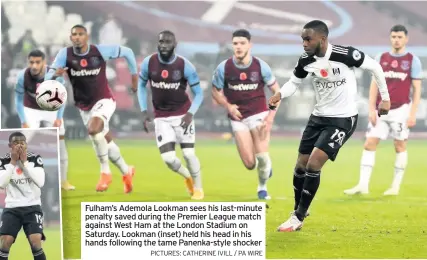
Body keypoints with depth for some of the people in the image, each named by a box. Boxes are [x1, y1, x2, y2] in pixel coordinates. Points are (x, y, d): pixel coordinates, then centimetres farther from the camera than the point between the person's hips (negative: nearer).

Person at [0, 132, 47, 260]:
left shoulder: (35, 158, -2)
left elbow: (40, 182, -13)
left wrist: (24, 162, -14)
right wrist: (13, 162, -15)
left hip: (32, 207, -1)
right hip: (12, 208, 1)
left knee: (36, 242, -18)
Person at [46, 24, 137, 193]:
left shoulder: (100, 51, -14)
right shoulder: (65, 54, -10)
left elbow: (127, 52, 1)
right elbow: (49, 77, -18)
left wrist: (134, 75, 6)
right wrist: (55, 74, -42)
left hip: (103, 100, -4)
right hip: (84, 106, 4)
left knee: (93, 130, -31)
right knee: (105, 141, 13)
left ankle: (105, 172, -15)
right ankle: (126, 172, 37)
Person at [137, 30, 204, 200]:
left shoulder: (184, 66, -14)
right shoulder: (148, 63, -8)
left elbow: (198, 93, -6)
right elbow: (141, 86, 10)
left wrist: (190, 113, -22)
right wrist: (144, 111, 0)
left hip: (182, 115, -2)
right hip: (161, 118, 2)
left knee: (189, 154, -7)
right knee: (168, 158, -8)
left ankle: (198, 188, 19)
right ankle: (187, 177, 25)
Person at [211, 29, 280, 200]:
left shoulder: (261, 66, -9)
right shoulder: (223, 68, -8)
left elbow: (277, 91, -1)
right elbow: (215, 91, 6)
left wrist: (270, 117, -11)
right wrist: (228, 106, -14)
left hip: (258, 115, -1)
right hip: (238, 118, 1)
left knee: (262, 157, -13)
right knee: (250, 164, -5)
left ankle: (262, 187, 17)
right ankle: (265, 165, 33)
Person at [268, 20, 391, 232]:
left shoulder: (345, 55, -21)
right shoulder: (306, 61, -6)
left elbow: (375, 67, -8)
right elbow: (294, 82, 9)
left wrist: (385, 98, 0)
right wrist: (280, 94, -14)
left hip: (342, 119, -6)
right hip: (318, 117, 6)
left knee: (313, 164, -15)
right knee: (301, 165, 7)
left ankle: (298, 218, -5)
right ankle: (298, 211, 27)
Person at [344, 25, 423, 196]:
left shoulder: (413, 60, 0)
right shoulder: (381, 59, 8)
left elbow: (417, 89, -1)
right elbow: (374, 85, 9)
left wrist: (413, 114, -7)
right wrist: (372, 110, 0)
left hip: (400, 109, -3)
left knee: (400, 146, 2)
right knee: (369, 144, -4)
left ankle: (396, 187, 10)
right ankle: (363, 185, -4)